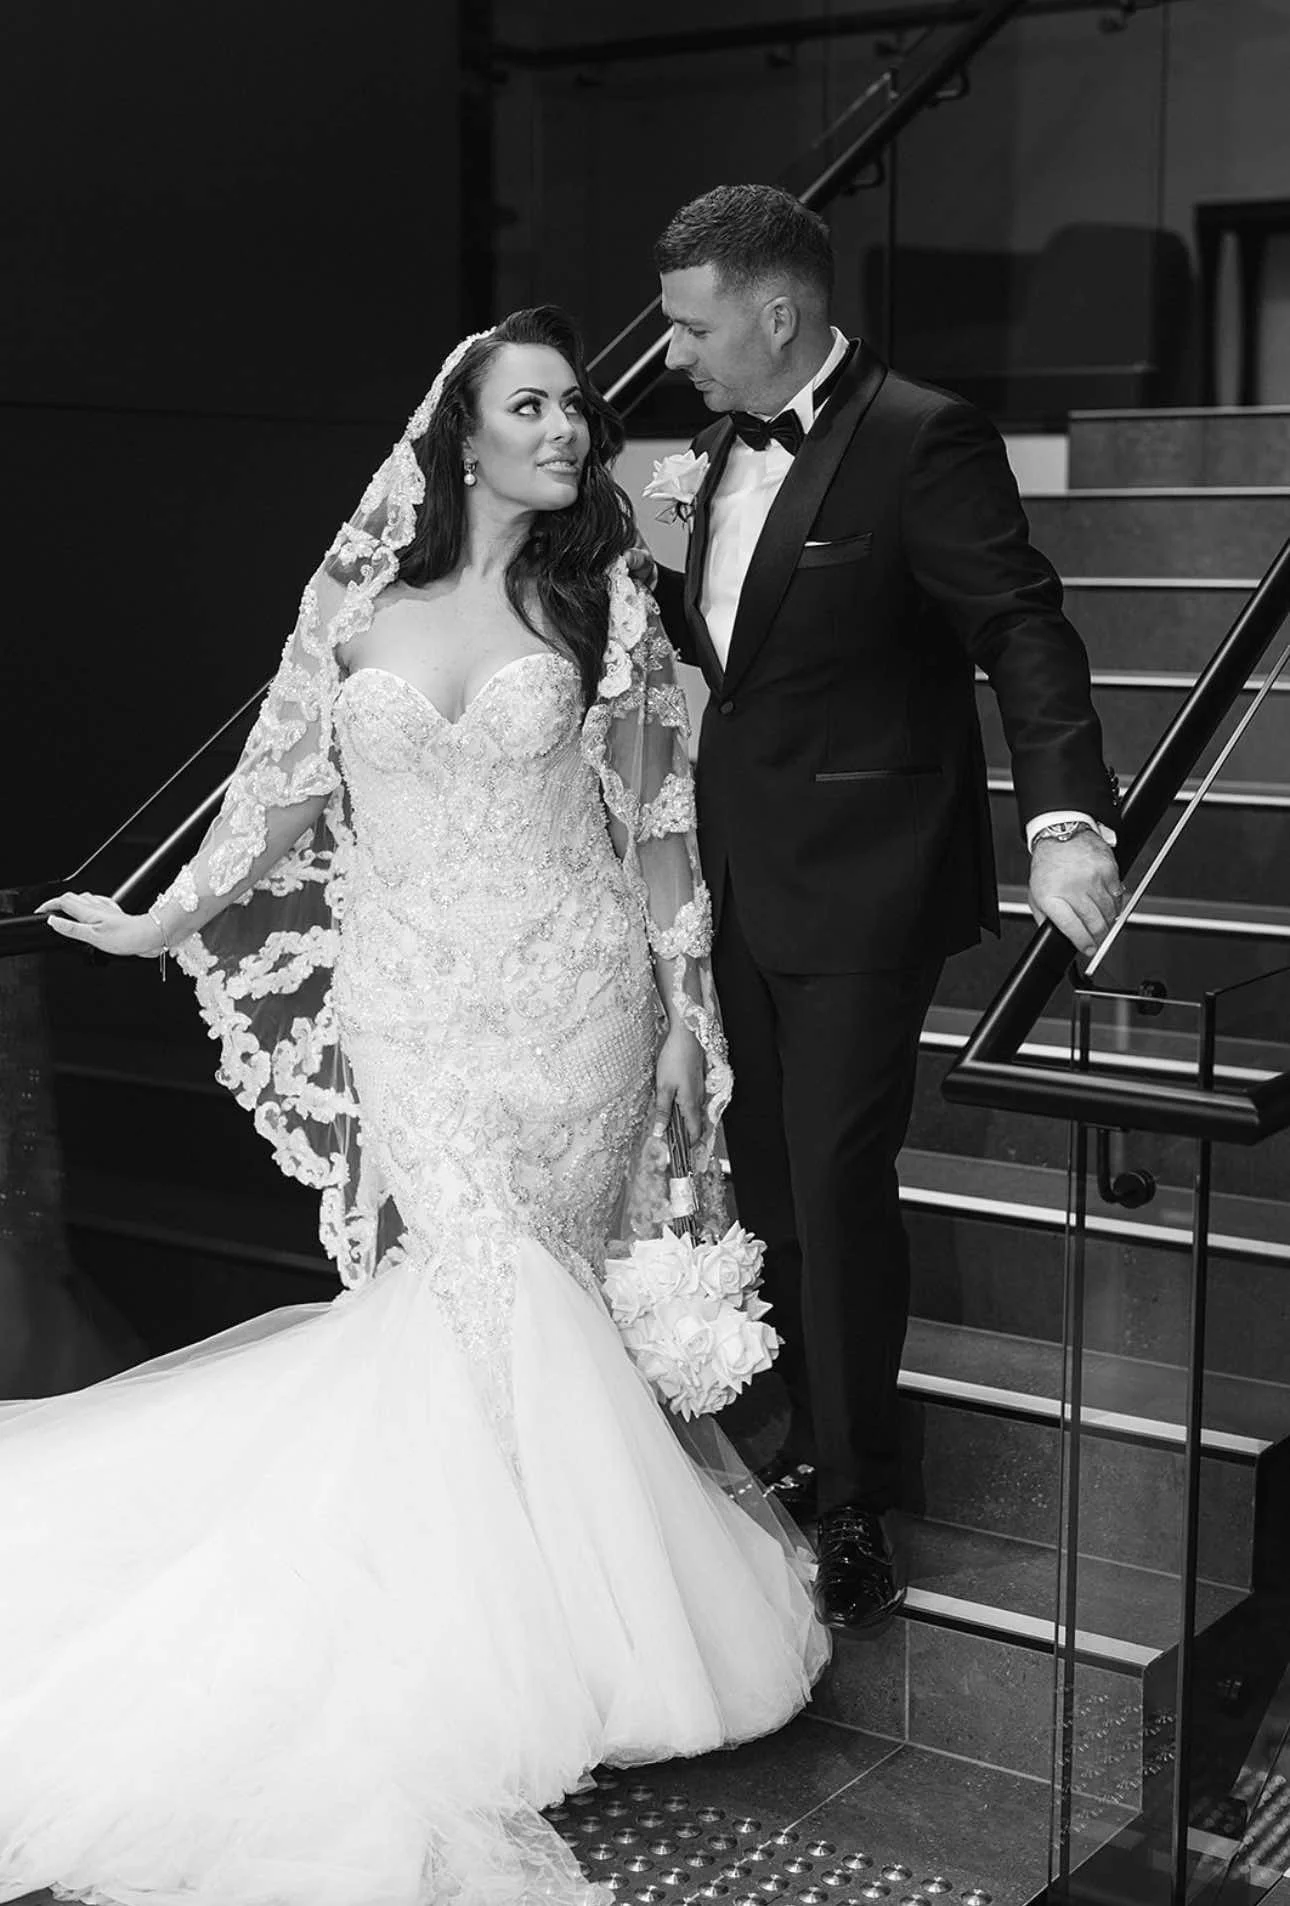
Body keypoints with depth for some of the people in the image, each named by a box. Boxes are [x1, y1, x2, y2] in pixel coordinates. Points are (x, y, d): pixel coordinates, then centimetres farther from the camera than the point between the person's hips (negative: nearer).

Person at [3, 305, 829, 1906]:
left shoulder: (605, 601, 2)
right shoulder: (355, 599, 4)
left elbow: (657, 821, 4)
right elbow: (283, 782, 11)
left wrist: (683, 1009, 3)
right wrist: (165, 919, 7)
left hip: (574, 1000, 0)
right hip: (413, 1010, 0)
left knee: (526, 1306, 4)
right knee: (483, 1297, -6)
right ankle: (504, 1653, 8)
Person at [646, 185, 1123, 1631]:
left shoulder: (918, 437, -14)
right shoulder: (727, 445, 11)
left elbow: (1021, 628, -20)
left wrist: (1065, 820, -32)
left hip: (860, 885, -8)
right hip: (745, 877, 8)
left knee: (837, 1185, -3)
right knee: (771, 1181, 14)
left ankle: (855, 1509, 12)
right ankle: (816, 1445, 30)